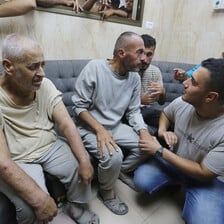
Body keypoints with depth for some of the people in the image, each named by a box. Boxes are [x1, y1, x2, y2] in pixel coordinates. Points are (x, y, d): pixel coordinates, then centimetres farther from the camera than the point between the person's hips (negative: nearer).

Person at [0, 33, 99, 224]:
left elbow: (66, 124, -12)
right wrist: (39, 199, -32)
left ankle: (76, 207, 20)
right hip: (17, 161, -4)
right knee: (32, 205, -25)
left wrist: (84, 160, -23)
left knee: (82, 166, -11)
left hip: (50, 146, 5)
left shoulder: (45, 85, -9)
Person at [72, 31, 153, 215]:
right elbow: (79, 106, -16)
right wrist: (100, 129, -28)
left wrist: (143, 131, -16)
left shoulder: (135, 77, -1)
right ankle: (107, 193, 6)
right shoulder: (94, 67, -18)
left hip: (116, 127, 6)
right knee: (113, 156, -29)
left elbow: (134, 111, 2)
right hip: (89, 128, -5)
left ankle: (121, 171, 19)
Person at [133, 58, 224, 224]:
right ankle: (175, 179, 11)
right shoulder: (182, 103, -15)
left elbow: (204, 173, -24)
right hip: (174, 159, 4)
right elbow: (166, 113, 10)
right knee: (141, 181, -18)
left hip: (209, 178, -3)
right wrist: (162, 131, -13)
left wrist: (160, 151, -24)